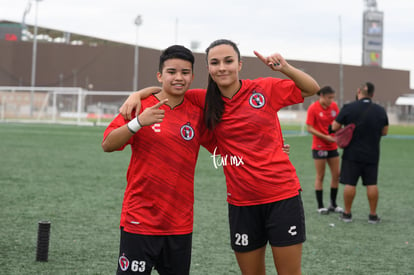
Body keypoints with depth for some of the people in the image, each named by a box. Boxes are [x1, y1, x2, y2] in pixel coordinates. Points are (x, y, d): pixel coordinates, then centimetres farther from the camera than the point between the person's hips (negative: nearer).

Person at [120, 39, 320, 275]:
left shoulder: (265, 89, -5)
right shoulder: (206, 102, 2)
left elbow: (312, 89, 2)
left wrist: (285, 68, -14)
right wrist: (137, 94, -6)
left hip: (282, 195, -3)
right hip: (241, 201, 3)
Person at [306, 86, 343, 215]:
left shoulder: (334, 106, 2)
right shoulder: (313, 108, -12)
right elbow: (310, 128, -13)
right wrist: (326, 137, -20)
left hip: (333, 146, 5)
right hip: (319, 146, -5)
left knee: (336, 174, 6)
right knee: (320, 176, 0)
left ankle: (333, 204, 18)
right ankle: (320, 206, 8)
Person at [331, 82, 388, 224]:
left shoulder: (348, 108, -10)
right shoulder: (381, 111, 0)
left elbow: (335, 127, -5)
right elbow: (384, 132, 10)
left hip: (352, 153, -2)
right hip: (372, 154, 2)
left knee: (350, 184, 4)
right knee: (372, 184, 7)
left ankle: (347, 213, 11)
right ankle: (373, 215, 12)